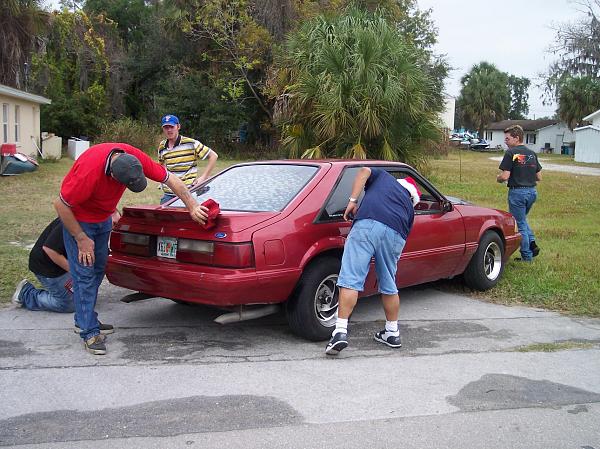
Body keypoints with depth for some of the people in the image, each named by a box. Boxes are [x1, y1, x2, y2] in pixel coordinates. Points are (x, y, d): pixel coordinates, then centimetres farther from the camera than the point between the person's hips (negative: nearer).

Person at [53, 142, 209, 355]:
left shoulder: (134, 158, -24)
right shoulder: (90, 171, -39)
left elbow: (170, 179, -12)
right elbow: (60, 205, -26)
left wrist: (192, 206, -18)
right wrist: (81, 239, -20)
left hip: (103, 218, 7)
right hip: (78, 218, -6)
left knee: (98, 269, 13)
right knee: (84, 273, -9)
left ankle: (83, 319, 26)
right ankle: (90, 332, -3)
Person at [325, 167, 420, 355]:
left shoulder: (383, 176, 33)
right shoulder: (409, 206, 36)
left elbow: (364, 171, 12)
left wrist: (352, 201, 8)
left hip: (367, 225, -3)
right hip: (396, 235, 3)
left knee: (351, 280, -7)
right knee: (389, 286, 19)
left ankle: (341, 331, -15)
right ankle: (393, 333, 30)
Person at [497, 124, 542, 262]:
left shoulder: (511, 153, -12)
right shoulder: (532, 154, 9)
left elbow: (505, 176, -18)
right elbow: (539, 177, 10)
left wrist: (498, 178, 3)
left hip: (517, 192, -7)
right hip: (532, 191, 7)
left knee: (520, 224, 5)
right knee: (522, 219, 27)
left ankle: (527, 256, 10)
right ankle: (532, 243, 11)